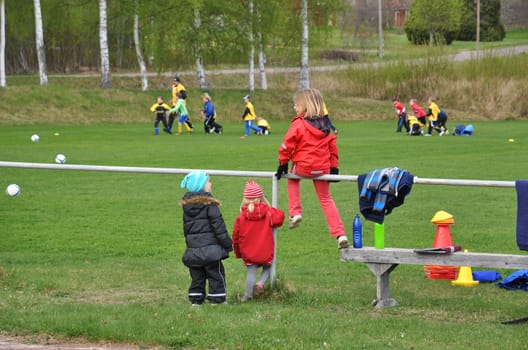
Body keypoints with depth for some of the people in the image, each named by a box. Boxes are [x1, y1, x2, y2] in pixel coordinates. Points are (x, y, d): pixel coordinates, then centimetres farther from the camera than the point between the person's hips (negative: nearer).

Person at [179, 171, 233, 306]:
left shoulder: (186, 204, 9)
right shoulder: (209, 203, -11)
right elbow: (218, 224, -12)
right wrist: (227, 243, -7)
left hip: (192, 248, 6)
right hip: (210, 247, -6)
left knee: (197, 276, 13)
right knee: (216, 274, 3)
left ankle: (195, 299, 13)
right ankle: (217, 299, 5)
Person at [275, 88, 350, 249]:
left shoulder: (298, 124, -11)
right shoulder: (325, 125, 8)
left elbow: (287, 146, -9)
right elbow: (332, 146, 11)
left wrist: (283, 163, 3)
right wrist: (334, 167, 17)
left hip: (303, 167, -5)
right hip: (322, 168, 5)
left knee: (293, 177, 30)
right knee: (326, 199, 13)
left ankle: (295, 212, 18)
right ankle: (340, 234, 4)